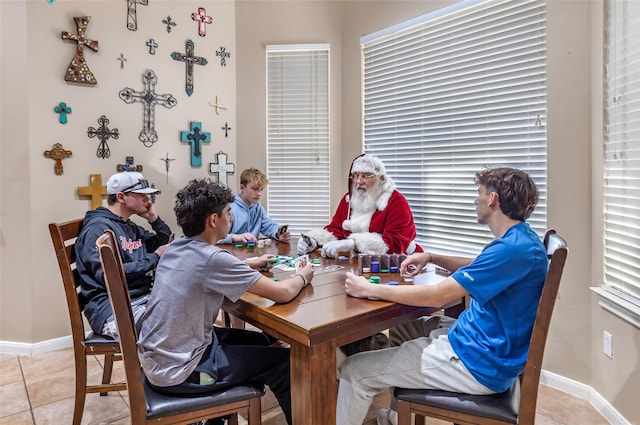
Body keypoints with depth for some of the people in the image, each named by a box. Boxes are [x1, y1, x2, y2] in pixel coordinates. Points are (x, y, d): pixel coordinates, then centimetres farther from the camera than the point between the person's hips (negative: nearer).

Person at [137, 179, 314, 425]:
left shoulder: (176, 248, -1)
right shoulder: (212, 258, -27)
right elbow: (282, 294, -23)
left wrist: (250, 265, 17)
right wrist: (302, 276, -2)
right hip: (177, 372, -8)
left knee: (258, 341, 22)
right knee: (282, 362, 1)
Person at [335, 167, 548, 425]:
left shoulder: (514, 248, -25)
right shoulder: (519, 239, 6)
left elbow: (437, 296, -28)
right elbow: (477, 268, 24)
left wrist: (368, 289, -20)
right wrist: (431, 258, 9)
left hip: (481, 365, -10)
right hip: (483, 341, 10)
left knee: (354, 372, -9)